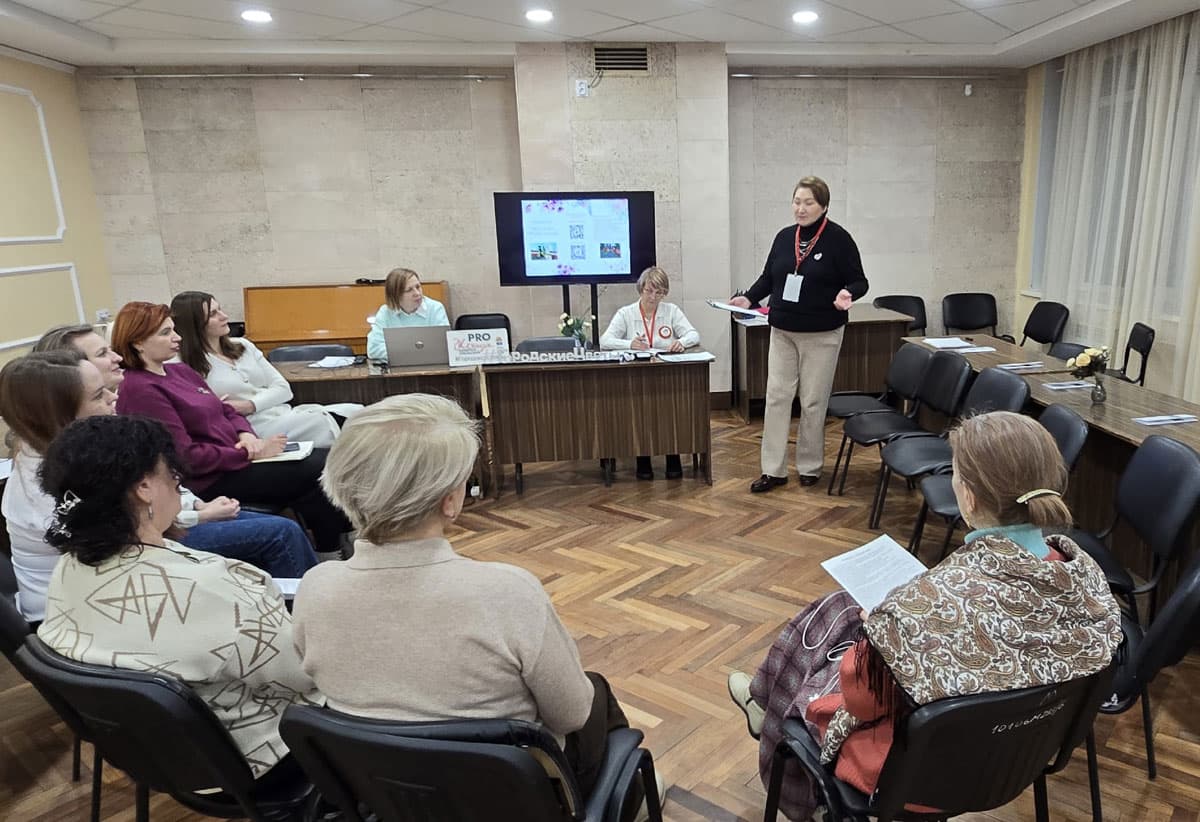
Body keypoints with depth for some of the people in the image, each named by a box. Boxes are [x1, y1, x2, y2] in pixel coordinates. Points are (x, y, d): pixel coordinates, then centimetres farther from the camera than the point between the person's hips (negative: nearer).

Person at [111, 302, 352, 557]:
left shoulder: (181, 370, 12)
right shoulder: (139, 390, -14)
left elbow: (227, 411, 18)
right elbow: (186, 457, -19)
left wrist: (247, 435, -4)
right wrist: (249, 454, -17)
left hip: (237, 454, 9)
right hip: (212, 479, -8)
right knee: (314, 473, -18)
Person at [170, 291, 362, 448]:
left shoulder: (243, 345, 16)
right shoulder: (188, 368, -2)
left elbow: (283, 388, 10)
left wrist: (250, 405, -6)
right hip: (255, 429, -7)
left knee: (357, 412, -11)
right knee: (326, 421, -30)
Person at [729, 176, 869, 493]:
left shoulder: (838, 239, -7)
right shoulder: (784, 237, 6)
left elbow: (859, 281, -5)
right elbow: (768, 277, 13)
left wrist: (847, 293, -26)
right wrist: (748, 298, -3)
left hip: (822, 335, -4)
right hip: (782, 332, 4)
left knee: (813, 401, 4)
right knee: (776, 397, 1)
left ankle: (810, 467, 20)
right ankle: (773, 470, 7)